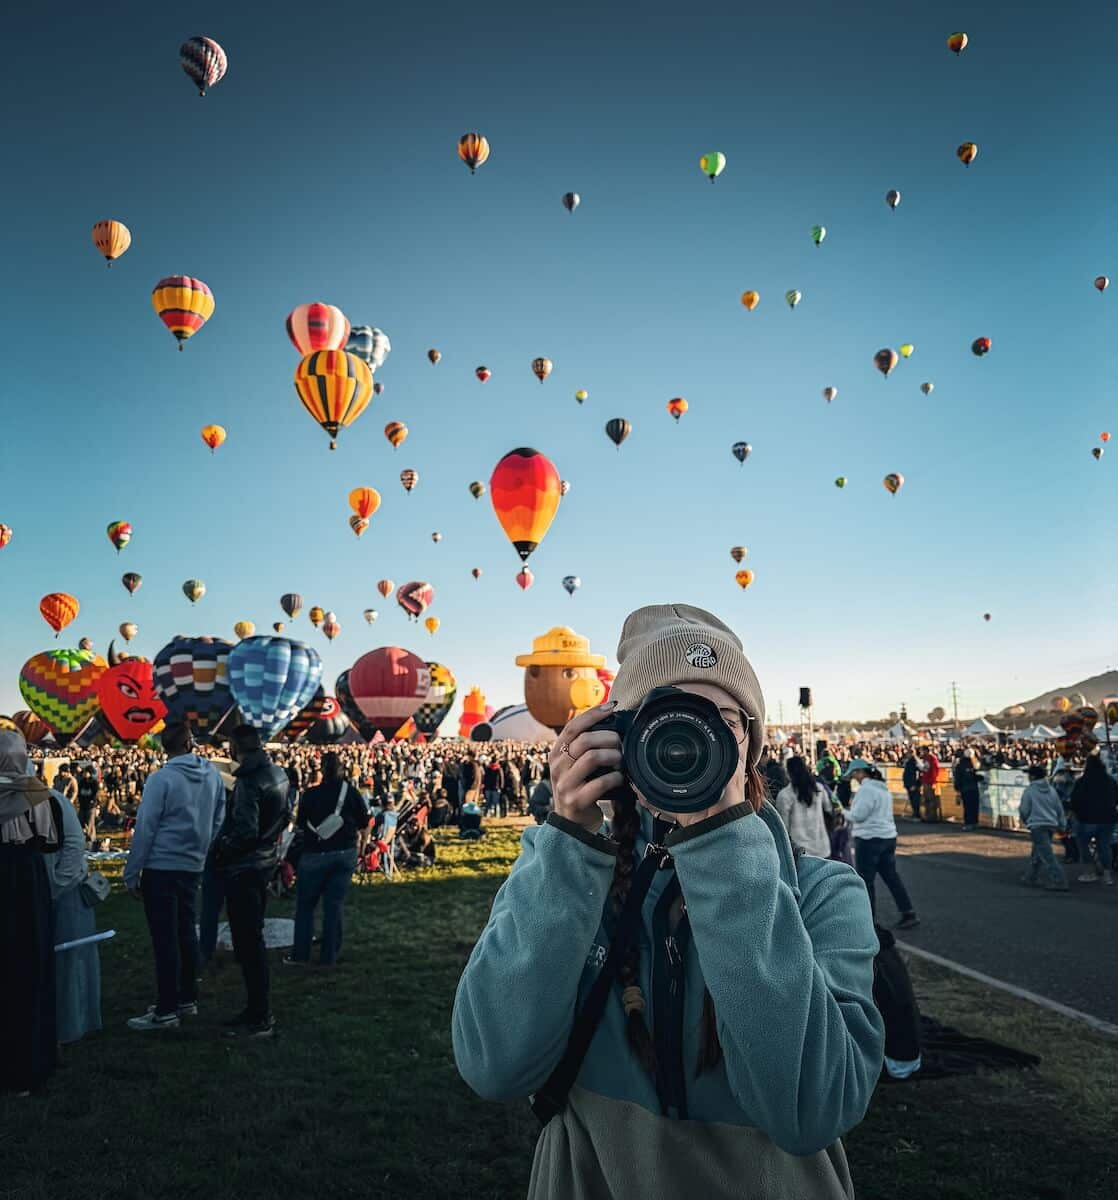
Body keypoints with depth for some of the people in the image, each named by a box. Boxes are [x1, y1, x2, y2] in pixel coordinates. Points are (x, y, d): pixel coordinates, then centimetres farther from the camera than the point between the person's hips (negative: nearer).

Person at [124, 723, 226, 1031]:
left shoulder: (161, 779, -14)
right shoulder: (212, 773, 1)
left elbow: (145, 829, -12)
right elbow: (217, 819, 7)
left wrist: (131, 874, -6)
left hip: (161, 868, -5)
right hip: (194, 865, 6)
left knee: (165, 939, 0)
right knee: (186, 932, 16)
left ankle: (166, 1011, 6)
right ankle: (187, 999, 25)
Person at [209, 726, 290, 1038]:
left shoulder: (248, 781, -21)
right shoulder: (278, 773, 6)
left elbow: (245, 831, -25)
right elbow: (285, 817, 15)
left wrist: (220, 852, -10)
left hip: (243, 869, -9)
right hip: (265, 864, 9)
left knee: (248, 943, -1)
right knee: (254, 939, 18)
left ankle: (258, 1020, 6)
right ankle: (260, 1010, 28)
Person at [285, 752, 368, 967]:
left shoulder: (310, 795, -11)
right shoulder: (352, 793, -7)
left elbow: (300, 825, 0)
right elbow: (364, 822, 1)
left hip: (316, 854, -2)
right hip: (345, 853, 2)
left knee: (305, 903, 13)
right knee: (335, 905, 8)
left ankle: (300, 953, 16)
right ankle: (328, 956, 12)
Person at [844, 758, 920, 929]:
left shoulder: (866, 789, -16)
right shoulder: (883, 788, 14)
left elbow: (857, 815, -18)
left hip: (869, 839, -9)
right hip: (888, 836, 9)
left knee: (865, 881, 2)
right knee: (892, 877, 12)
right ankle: (909, 914, 10)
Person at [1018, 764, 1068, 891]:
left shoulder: (1029, 791, -8)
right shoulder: (1052, 790, 11)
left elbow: (1024, 811, -4)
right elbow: (1060, 809, 14)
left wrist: (1025, 821, 16)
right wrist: (1060, 824, 21)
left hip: (1037, 825, -8)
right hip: (1051, 825, 8)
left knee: (1047, 855, -9)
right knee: (1037, 854, 19)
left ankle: (1059, 882, -16)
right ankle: (1030, 878, 28)